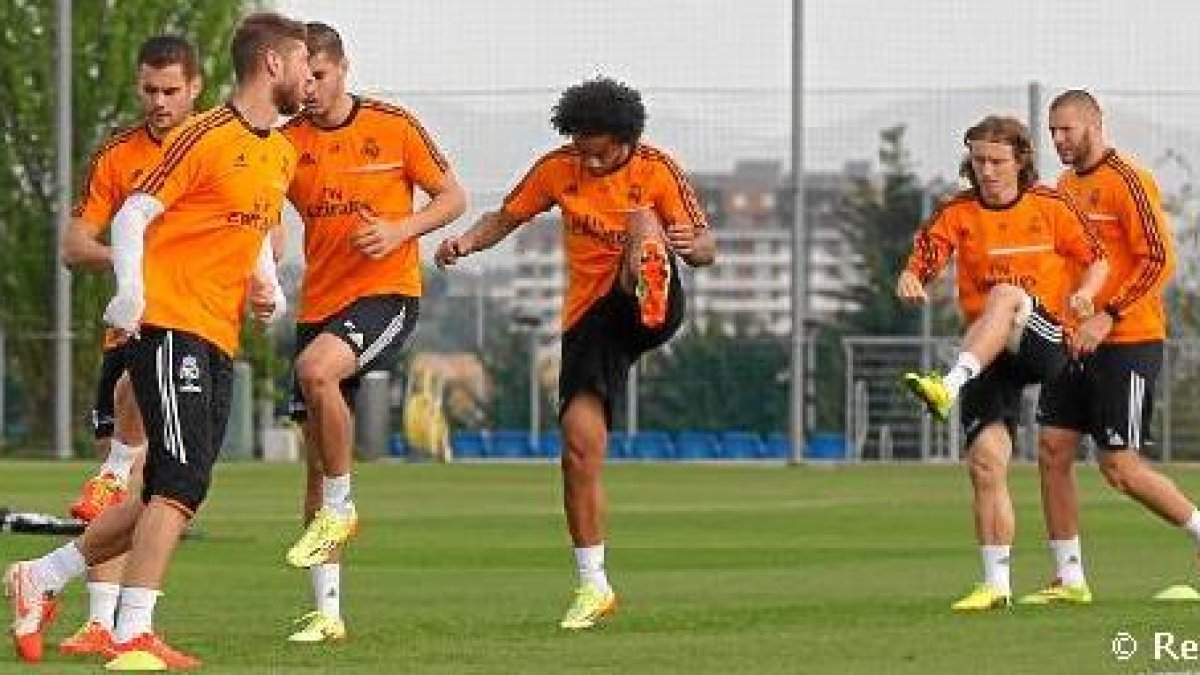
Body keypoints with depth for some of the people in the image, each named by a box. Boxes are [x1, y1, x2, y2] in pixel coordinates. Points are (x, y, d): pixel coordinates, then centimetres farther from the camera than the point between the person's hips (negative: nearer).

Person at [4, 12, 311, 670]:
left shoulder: (283, 154, 16)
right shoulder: (206, 137, -10)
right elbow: (130, 218, -10)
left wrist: (265, 284, 10)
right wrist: (130, 290, -25)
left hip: (218, 343, 9)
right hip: (171, 325, -9)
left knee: (169, 497, 9)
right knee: (180, 486, -16)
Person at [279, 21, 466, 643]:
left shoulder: (393, 127, -2)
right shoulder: (288, 142, 4)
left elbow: (453, 198, 4)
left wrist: (399, 230, -14)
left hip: (386, 293, -4)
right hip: (319, 304, 4)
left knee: (316, 368, -34)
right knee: (315, 456, 3)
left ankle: (339, 507, -12)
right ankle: (327, 612, 9)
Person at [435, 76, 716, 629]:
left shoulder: (656, 169, -6)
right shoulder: (558, 168, 3)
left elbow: (705, 247, -8)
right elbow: (506, 217, 13)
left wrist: (691, 246, -32)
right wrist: (468, 241, -8)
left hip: (649, 312, -3)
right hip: (589, 316, 3)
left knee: (641, 221, -29)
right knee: (579, 448, -6)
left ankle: (651, 296, -61)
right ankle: (593, 586, 4)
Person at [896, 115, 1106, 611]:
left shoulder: (1051, 207, 3)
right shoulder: (959, 213, 5)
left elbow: (1096, 260, 11)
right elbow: (922, 261, -9)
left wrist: (1084, 293, -11)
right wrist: (909, 282, -33)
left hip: (1046, 340, -3)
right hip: (987, 356, 3)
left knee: (1004, 296, -35)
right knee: (986, 462, -8)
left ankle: (949, 386, -53)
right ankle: (996, 585, -2)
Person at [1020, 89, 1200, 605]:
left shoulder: (1127, 181, -12)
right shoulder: (1065, 185, 14)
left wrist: (1108, 316, -23)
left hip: (1127, 341, -8)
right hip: (1074, 341, 8)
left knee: (1119, 468, -8)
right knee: (1052, 451, 0)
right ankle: (1069, 580, 6)